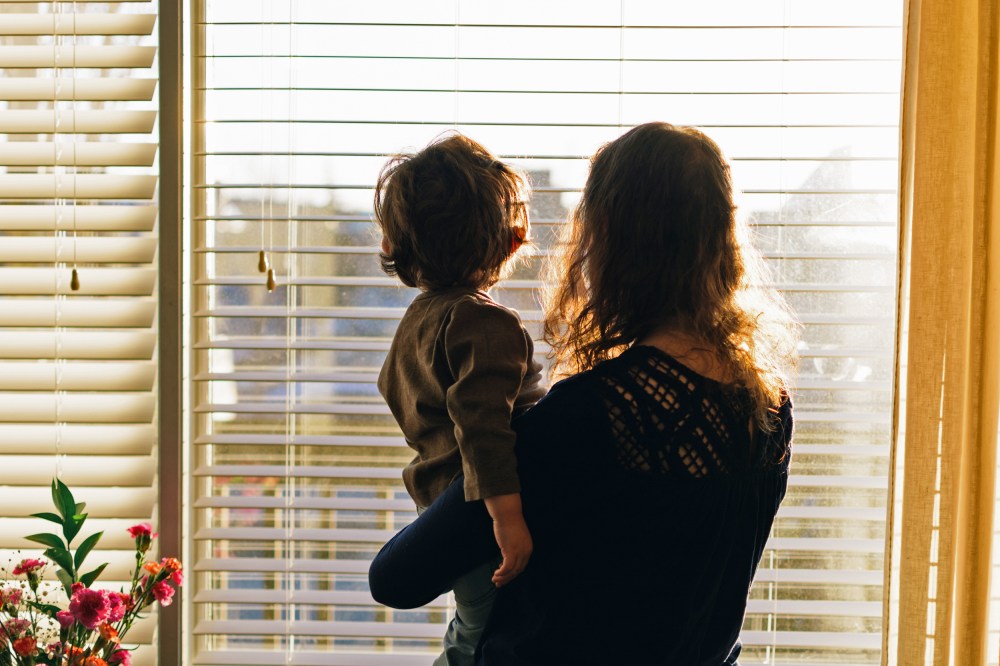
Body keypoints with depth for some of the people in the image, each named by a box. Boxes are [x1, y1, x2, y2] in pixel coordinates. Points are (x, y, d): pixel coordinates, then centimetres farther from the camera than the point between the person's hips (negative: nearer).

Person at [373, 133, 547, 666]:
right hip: (478, 522, -10)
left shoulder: (418, 317, 13)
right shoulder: (485, 322, -19)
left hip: (438, 507, 10)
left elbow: (394, 389, 26)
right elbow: (481, 420, -31)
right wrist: (507, 516, -34)